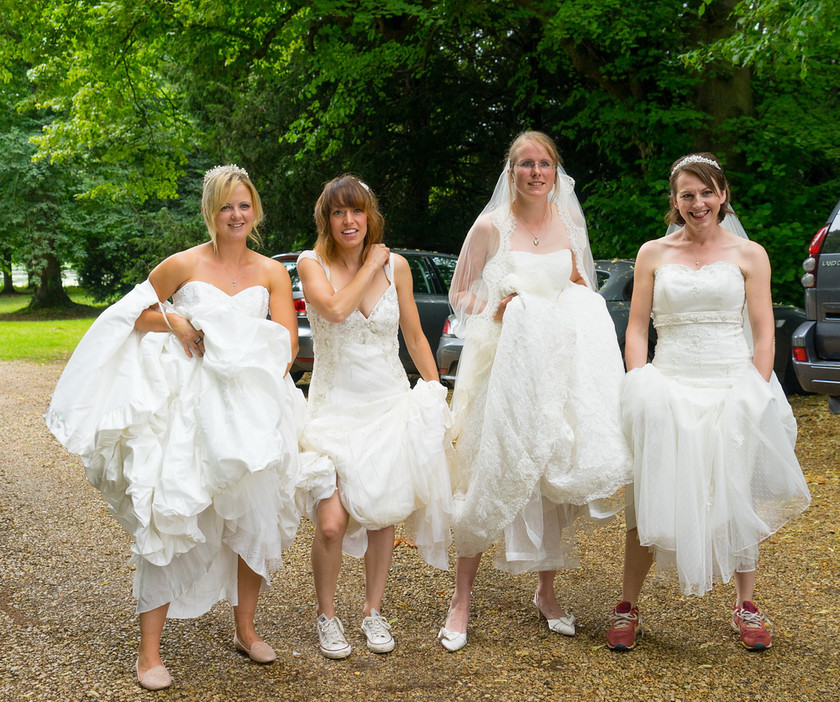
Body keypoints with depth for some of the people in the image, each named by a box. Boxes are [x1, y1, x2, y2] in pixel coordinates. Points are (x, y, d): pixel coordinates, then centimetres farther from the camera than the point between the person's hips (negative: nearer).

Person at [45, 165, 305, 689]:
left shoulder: (272, 273, 8)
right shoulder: (184, 265, 3)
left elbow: (286, 345, 2)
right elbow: (133, 312, 10)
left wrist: (227, 343, -10)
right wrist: (174, 322, -7)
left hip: (250, 407, 3)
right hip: (184, 408, -2)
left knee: (257, 516, 3)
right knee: (169, 517, -8)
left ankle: (246, 629, 24)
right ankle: (150, 650, 0)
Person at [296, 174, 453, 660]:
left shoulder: (396, 266, 3)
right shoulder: (313, 265, -4)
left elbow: (415, 336, 12)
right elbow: (336, 308, -24)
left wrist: (437, 393, 9)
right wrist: (371, 265, -12)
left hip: (391, 405, 3)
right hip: (336, 406, -2)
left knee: (383, 515, 7)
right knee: (332, 523, -10)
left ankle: (374, 611, 27)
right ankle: (327, 616, 14)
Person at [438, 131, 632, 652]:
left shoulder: (570, 223, 8)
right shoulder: (491, 227, -3)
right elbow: (460, 294, 3)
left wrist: (578, 291, -1)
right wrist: (495, 310, -15)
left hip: (562, 364, 4)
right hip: (507, 364, -4)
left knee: (557, 477, 6)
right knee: (492, 477, -6)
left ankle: (547, 591, 23)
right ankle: (462, 600, 5)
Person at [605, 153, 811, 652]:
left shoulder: (748, 254, 4)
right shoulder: (653, 254, 8)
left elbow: (764, 334, 2)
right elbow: (637, 328, 7)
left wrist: (758, 399, -7)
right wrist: (639, 392, -5)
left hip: (733, 389, 0)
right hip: (669, 387, 1)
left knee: (737, 499, 6)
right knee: (652, 499, -2)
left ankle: (746, 606, 22)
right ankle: (628, 608, 11)